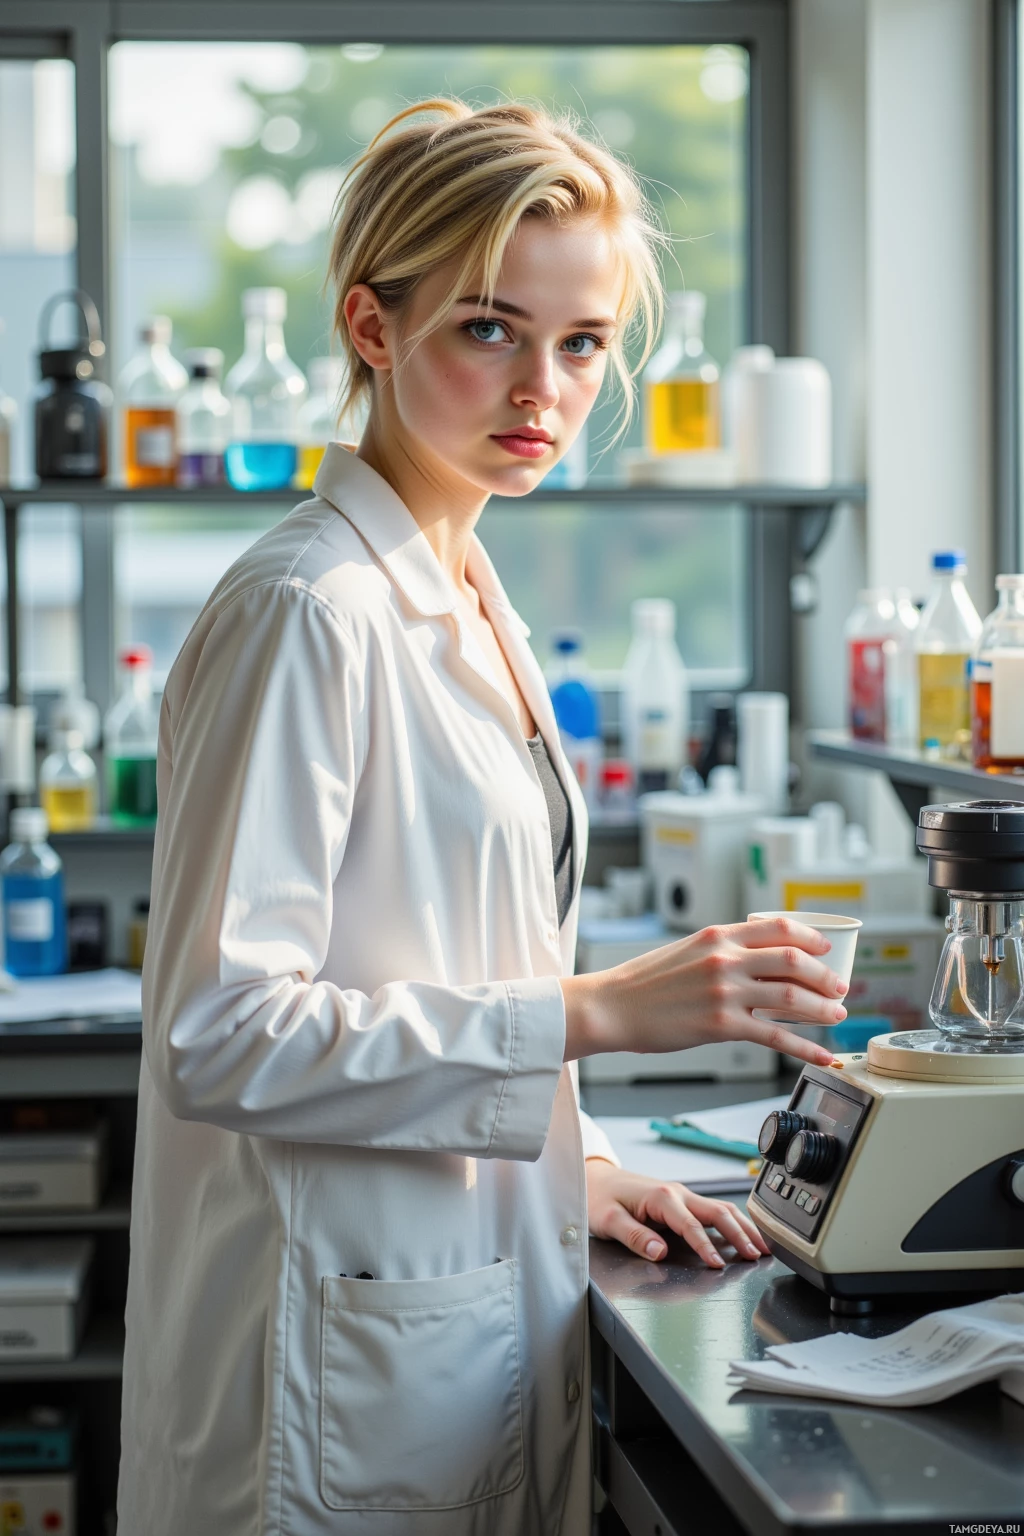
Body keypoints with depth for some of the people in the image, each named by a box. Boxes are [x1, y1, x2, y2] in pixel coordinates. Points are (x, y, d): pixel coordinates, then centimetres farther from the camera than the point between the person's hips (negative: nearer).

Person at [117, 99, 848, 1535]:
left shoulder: (466, 598, 11)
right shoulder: (304, 609, -16)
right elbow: (219, 1036, -22)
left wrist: (572, 1163, 7)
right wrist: (594, 1011, -25)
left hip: (486, 1297, 8)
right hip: (362, 1349, -8)